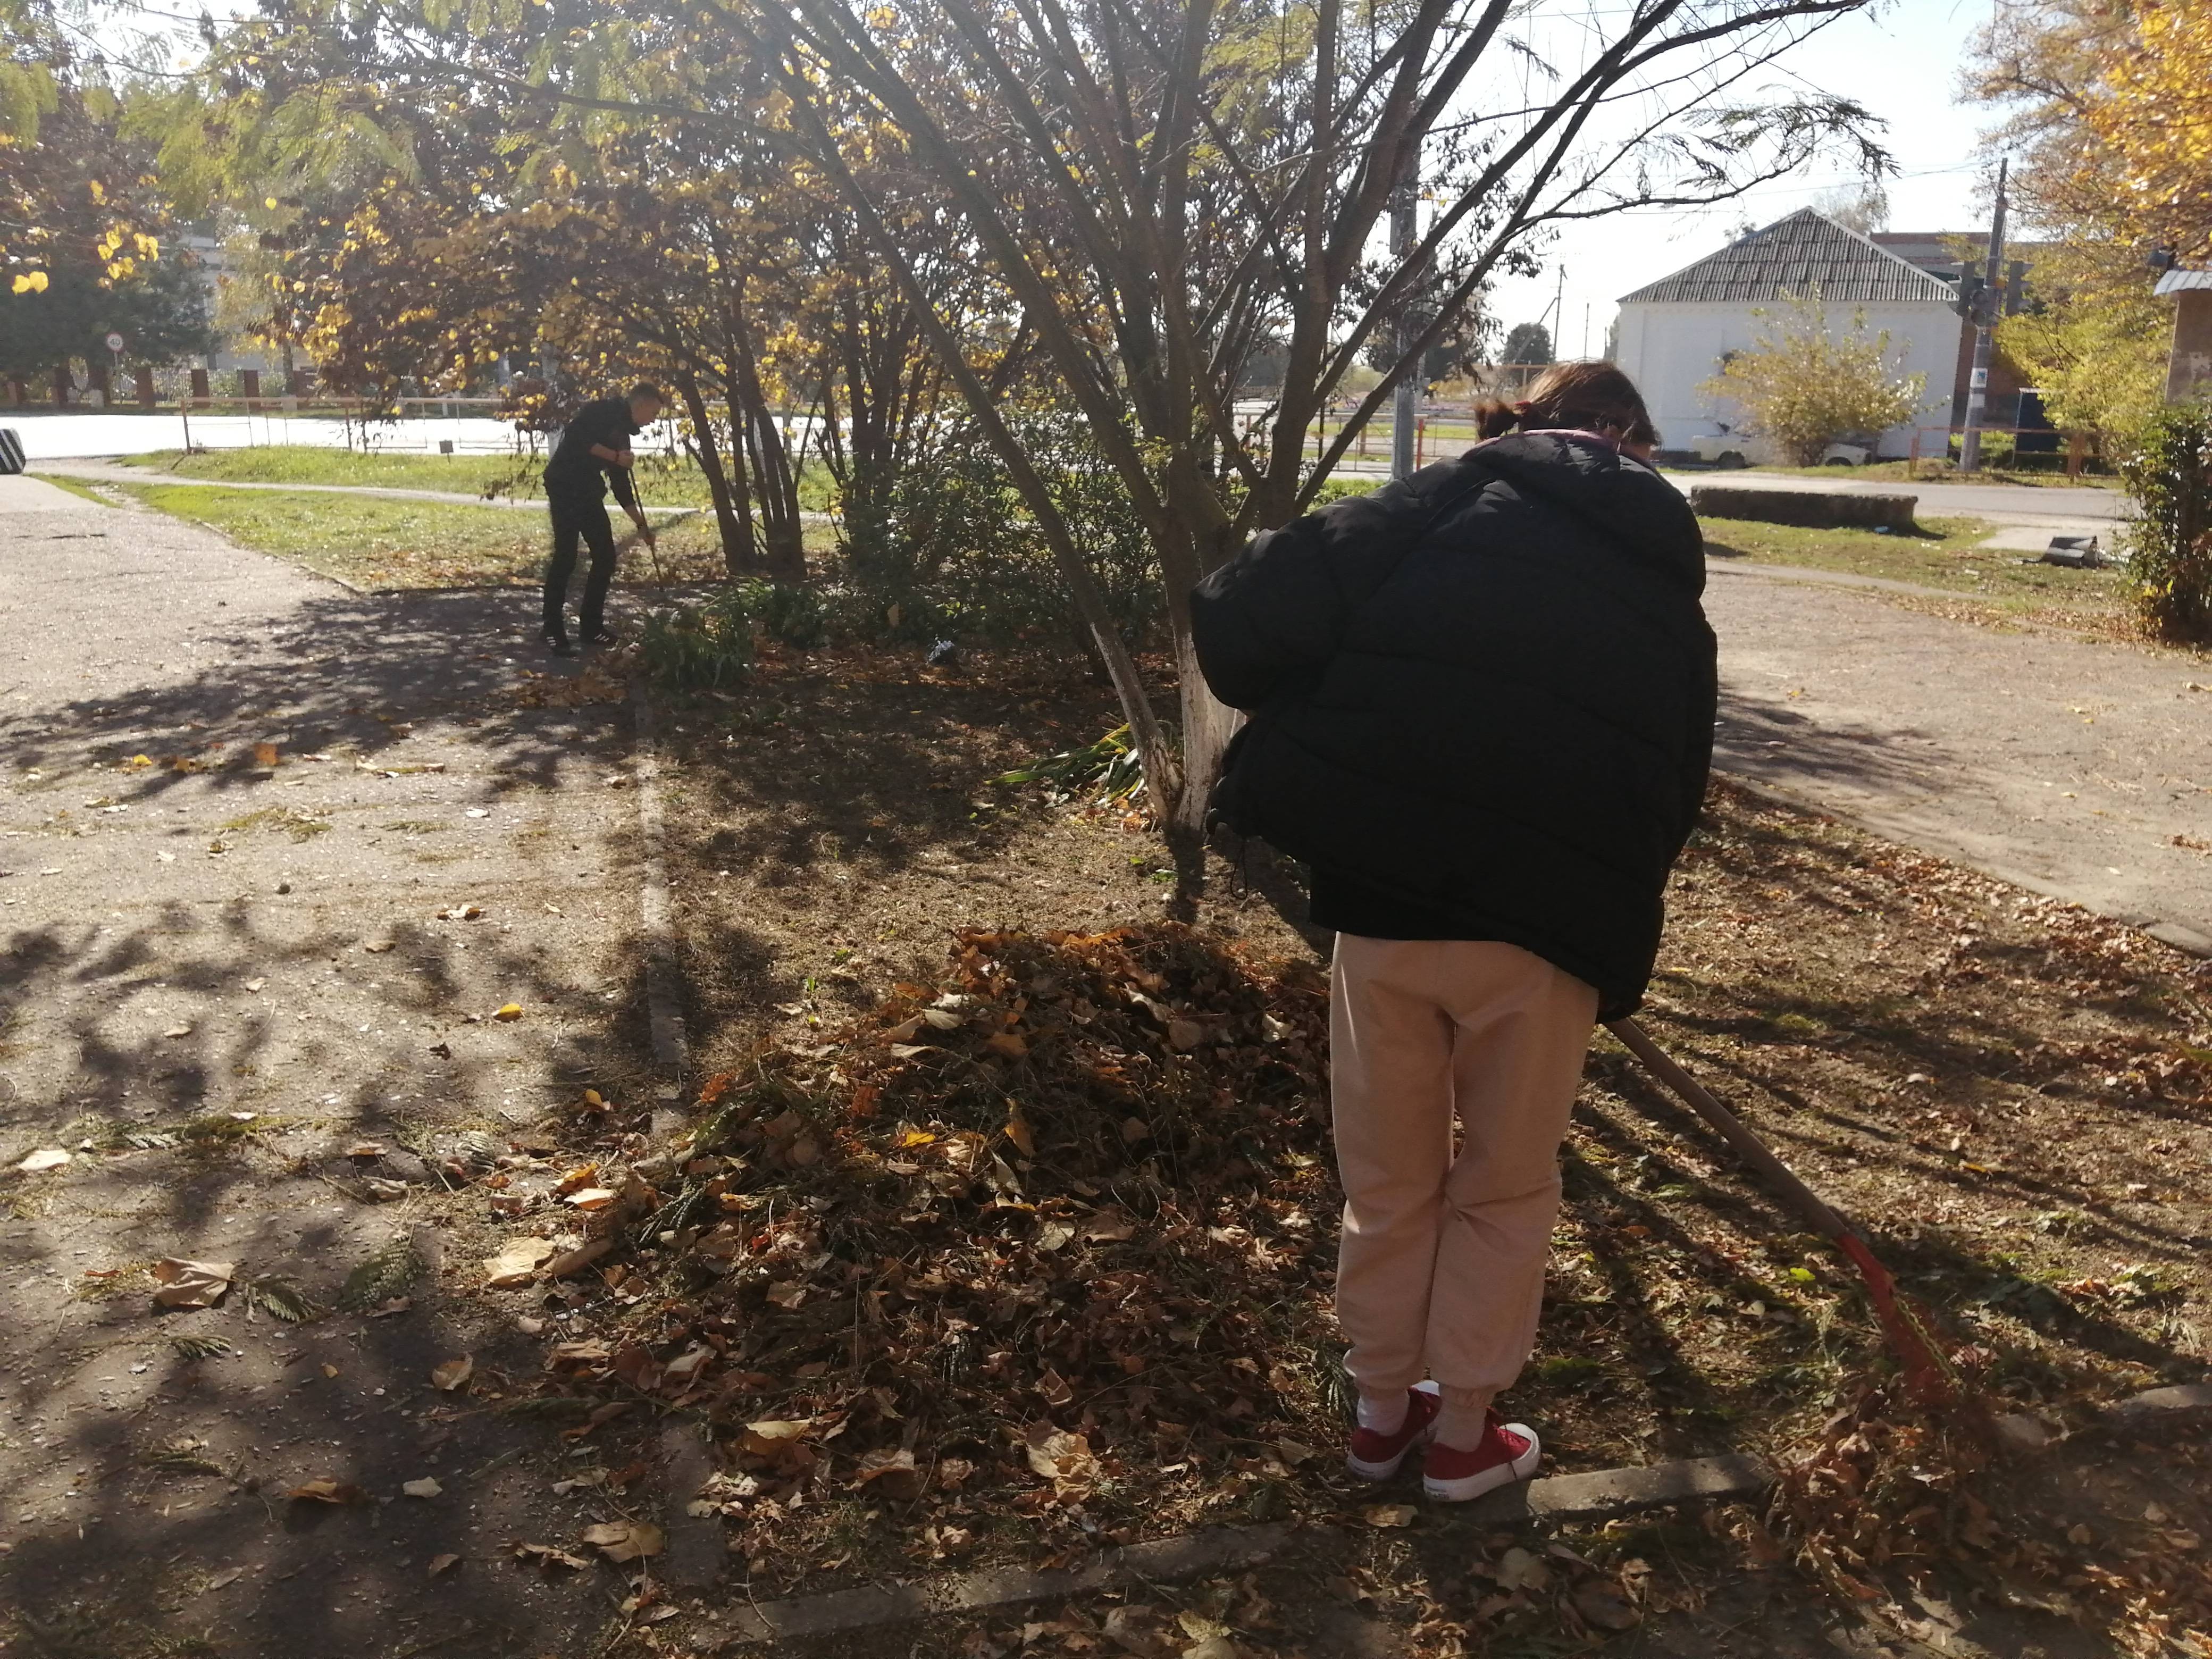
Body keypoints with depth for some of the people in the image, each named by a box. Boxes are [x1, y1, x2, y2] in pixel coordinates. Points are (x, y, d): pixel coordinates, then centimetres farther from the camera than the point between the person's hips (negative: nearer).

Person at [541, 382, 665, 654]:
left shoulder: (622, 432, 20)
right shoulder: (603, 411, -5)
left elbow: (621, 484, 22)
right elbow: (576, 437, -21)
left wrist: (641, 524, 21)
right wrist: (614, 456, -17)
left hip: (588, 494, 9)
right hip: (564, 488, -9)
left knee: (605, 558, 5)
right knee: (565, 558, -10)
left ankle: (591, 626, 15)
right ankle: (553, 631, -2)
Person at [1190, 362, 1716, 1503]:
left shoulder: (1449, 503, 3)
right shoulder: (1668, 587, 12)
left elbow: (1240, 620, -8)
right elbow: (1675, 789, 10)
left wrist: (1323, 744, 7)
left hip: (1385, 906, -1)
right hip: (1548, 928, 1)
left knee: (1389, 1183, 20)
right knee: (1505, 1189, 21)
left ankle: (1384, 1407, 37)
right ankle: (1464, 1434, 34)